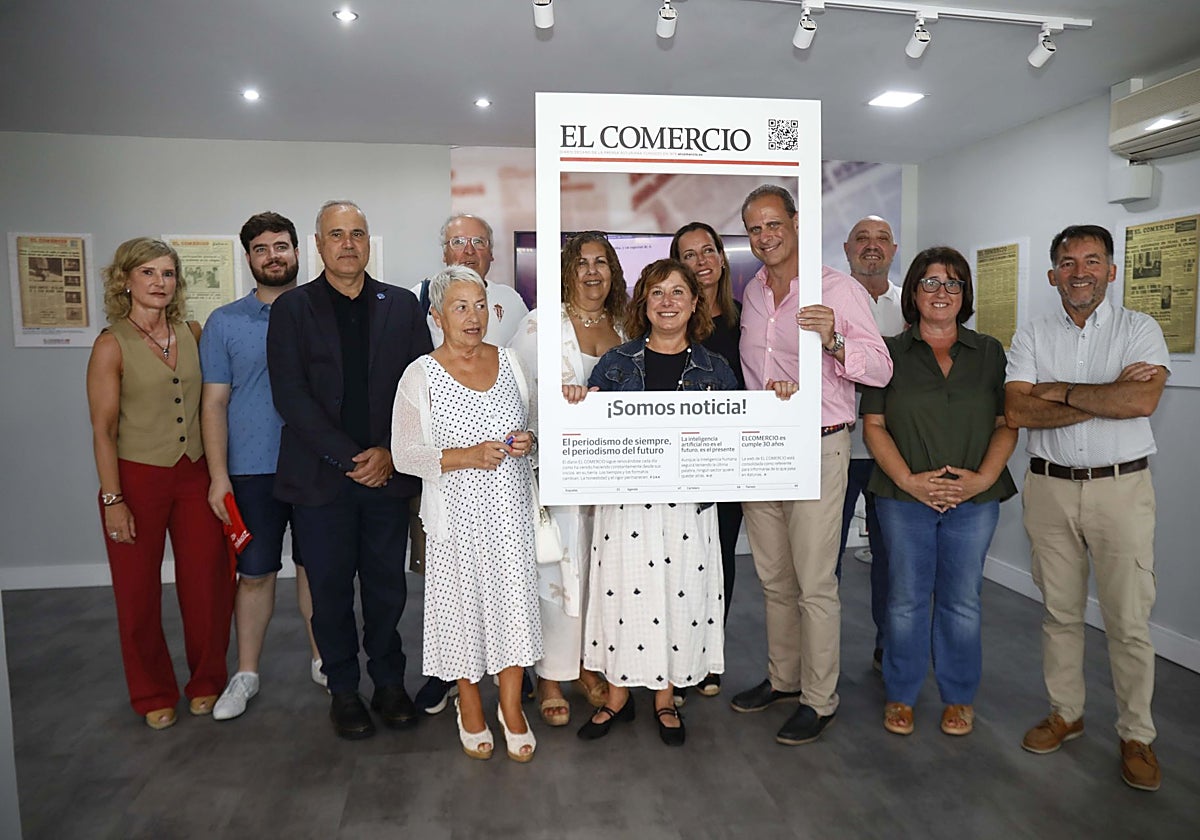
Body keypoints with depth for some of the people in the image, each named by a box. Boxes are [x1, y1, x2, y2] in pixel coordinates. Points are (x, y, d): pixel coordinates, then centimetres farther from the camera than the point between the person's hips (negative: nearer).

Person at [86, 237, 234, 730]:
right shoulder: (112, 345, -7)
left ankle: (205, 682, 28)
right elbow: (103, 430, -7)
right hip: (138, 480, -3)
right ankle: (153, 695, 29)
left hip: (194, 476, 3)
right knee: (139, 594, 10)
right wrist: (112, 500, -10)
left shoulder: (191, 333, 4)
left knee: (208, 584, 6)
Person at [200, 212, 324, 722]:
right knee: (255, 574, 8)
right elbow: (214, 402, 1)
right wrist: (219, 476, -6)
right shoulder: (225, 323, 3)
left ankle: (322, 659, 27)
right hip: (253, 471, 0)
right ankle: (246, 675, 23)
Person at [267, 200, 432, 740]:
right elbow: (291, 396, -6)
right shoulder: (292, 309, 2)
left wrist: (390, 452, -8)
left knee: (387, 587, 10)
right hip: (321, 476, -1)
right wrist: (350, 458, -12)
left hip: (388, 472, 1)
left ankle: (389, 683, 27)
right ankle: (343, 691, 25)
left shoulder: (402, 306, 8)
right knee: (330, 589, 8)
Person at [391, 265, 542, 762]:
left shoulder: (508, 362, 7)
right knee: (463, 601, 6)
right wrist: (467, 456, -18)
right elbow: (404, 454, -7)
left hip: (510, 511, 3)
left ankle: (511, 706, 20)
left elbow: (529, 424, 18)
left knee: (514, 598, 1)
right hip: (458, 514, -2)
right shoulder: (421, 376, -4)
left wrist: (527, 441, -6)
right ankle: (469, 705, 29)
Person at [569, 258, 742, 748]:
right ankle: (618, 695, 27)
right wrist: (574, 401, -14)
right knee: (622, 593, 6)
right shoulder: (617, 363, 5)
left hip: (688, 505, 1)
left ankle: (665, 698, 29)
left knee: (679, 595, 7)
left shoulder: (715, 370, 6)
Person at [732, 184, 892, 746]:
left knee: (814, 583, -1)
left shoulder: (838, 289, -8)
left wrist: (834, 342, -31)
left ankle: (819, 699, 14)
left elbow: (880, 370, -13)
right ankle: (782, 678, 31)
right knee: (773, 577, 15)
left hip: (816, 449, -6)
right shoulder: (752, 292, 11)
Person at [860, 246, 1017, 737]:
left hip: (974, 499, 1)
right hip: (904, 498, -1)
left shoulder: (989, 352, 9)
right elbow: (873, 426, -1)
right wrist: (909, 480, -12)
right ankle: (901, 695, 23)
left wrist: (982, 478, -10)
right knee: (906, 599, 6)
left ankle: (959, 696, 27)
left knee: (963, 601, 9)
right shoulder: (889, 353, 4)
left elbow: (1007, 424, 5)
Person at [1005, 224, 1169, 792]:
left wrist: (1059, 392, -11)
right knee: (1059, 611, 11)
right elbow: (1016, 412, -9)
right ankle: (1064, 713, 27)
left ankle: (1136, 735, 19)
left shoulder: (1140, 329, 2)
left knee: (1129, 621, 3)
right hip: (1049, 488, 2)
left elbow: (1143, 400, -17)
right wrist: (1106, 397, -12)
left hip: (1122, 488, -2)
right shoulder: (1031, 337, 6)